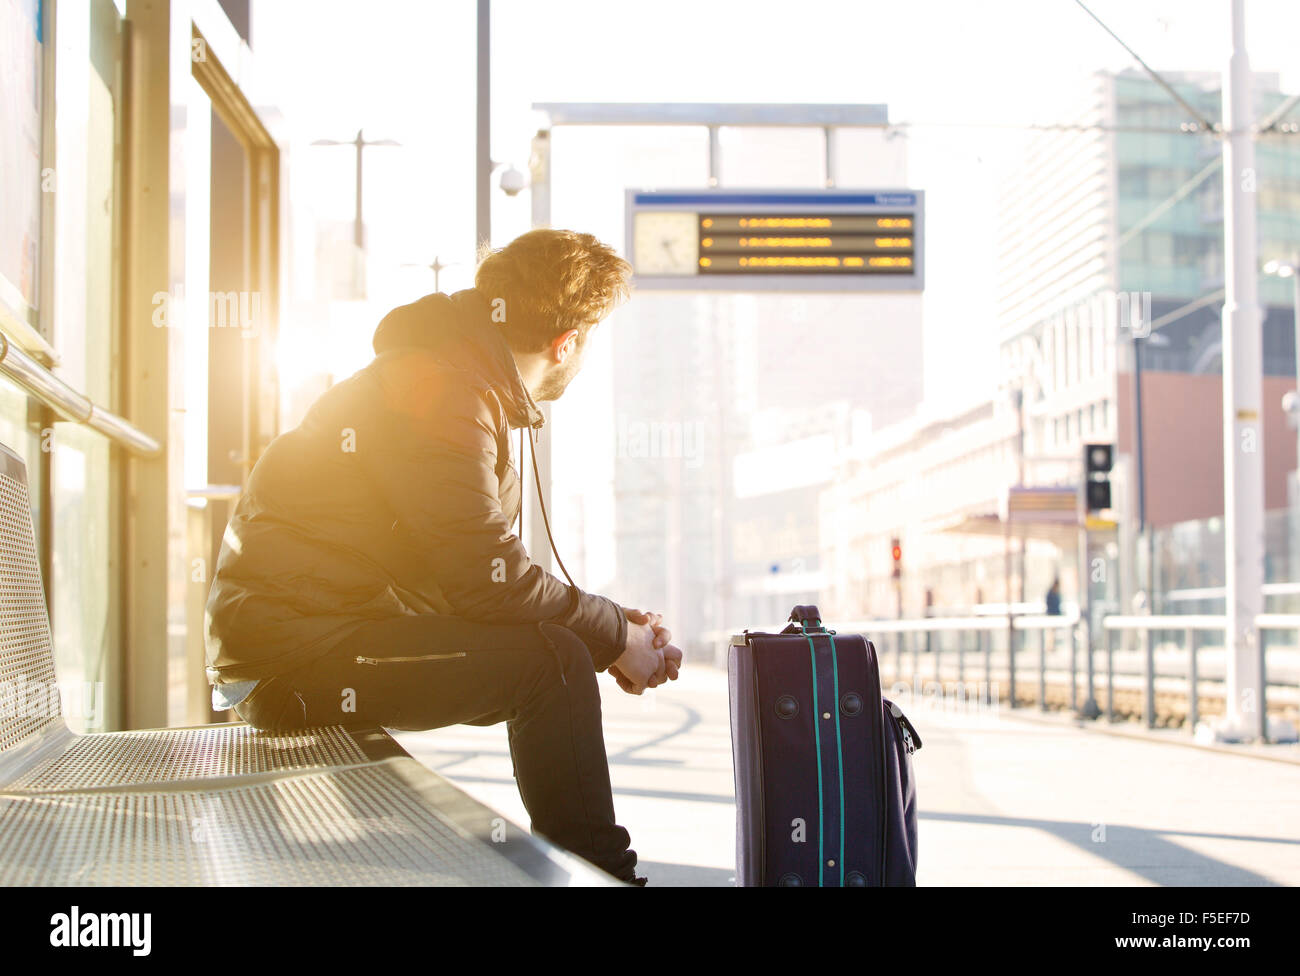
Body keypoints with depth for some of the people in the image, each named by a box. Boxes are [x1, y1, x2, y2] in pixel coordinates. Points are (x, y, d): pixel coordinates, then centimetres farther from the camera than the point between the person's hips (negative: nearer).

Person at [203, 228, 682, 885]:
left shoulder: (464, 377, 14)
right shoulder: (445, 394, -18)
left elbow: (478, 575, 14)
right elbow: (487, 581, -22)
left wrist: (614, 629, 5)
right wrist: (615, 636, -9)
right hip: (293, 653, -10)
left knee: (560, 648, 8)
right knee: (550, 662, -17)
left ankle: (588, 866, 13)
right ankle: (598, 874, -3)